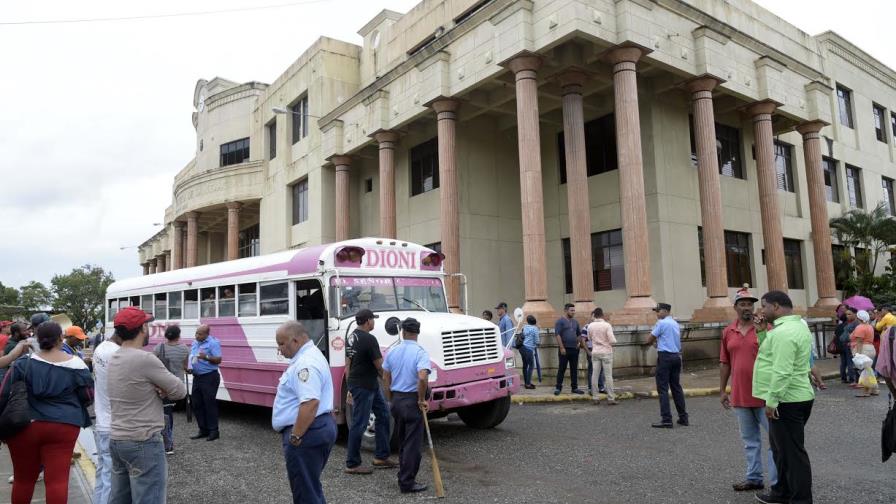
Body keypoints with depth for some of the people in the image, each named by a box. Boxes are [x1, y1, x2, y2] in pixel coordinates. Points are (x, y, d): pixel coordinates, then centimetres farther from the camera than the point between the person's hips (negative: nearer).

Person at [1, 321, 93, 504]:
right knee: (58, 479, -1)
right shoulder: (76, 364, -5)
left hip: (25, 427, 1)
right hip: (63, 427, -1)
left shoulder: (23, 363, -4)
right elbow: (88, 397, 2)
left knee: (23, 478, 17)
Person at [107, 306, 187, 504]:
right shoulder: (145, 359, -19)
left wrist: (159, 389, -5)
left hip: (117, 441, 9)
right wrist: (163, 389, 7)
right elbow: (180, 391, -12)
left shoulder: (114, 359, 7)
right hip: (143, 444, -9)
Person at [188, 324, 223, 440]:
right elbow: (191, 357, 22)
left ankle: (213, 431, 3)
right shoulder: (195, 342, 14)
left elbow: (218, 360, -15)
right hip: (197, 377, 8)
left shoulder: (213, 343, -10)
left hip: (209, 377, -8)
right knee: (196, 404, 11)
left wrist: (206, 357, -31)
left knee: (209, 404, -5)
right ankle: (203, 430, 21)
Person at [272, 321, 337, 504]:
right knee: (311, 487, 20)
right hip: (319, 427, 11)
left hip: (307, 433, -11)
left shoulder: (305, 363, -21)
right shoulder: (310, 355, 15)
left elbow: (310, 403, -30)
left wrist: (295, 436, -24)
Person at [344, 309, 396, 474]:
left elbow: (348, 363, 16)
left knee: (383, 413, 15)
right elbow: (380, 366, -16)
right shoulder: (369, 339, -20)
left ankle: (381, 456, 21)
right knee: (359, 424, -1)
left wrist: (350, 387, 22)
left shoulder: (352, 337, 11)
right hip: (363, 387, -10)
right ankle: (352, 464, 10)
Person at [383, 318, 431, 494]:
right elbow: (423, 378, -29)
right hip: (412, 400, -6)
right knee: (412, 443, 2)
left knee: (403, 441, 20)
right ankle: (407, 483, 7)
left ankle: (404, 478, 28)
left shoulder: (392, 352, 4)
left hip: (396, 399, 6)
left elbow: (385, 379, 10)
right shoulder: (420, 352, -14)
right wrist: (422, 400, -15)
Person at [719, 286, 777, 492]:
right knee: (750, 440, 14)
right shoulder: (728, 332, 6)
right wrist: (722, 390, 10)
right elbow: (724, 363, 10)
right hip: (739, 396, 4)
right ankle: (754, 478, 25)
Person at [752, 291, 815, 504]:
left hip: (786, 400, -11)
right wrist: (762, 333, 7)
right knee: (782, 447, 21)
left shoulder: (784, 332, -22)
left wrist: (772, 400, -22)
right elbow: (774, 353, 19)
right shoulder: (796, 325, 12)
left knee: (792, 452, -1)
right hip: (795, 397, 11)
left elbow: (782, 371, -27)